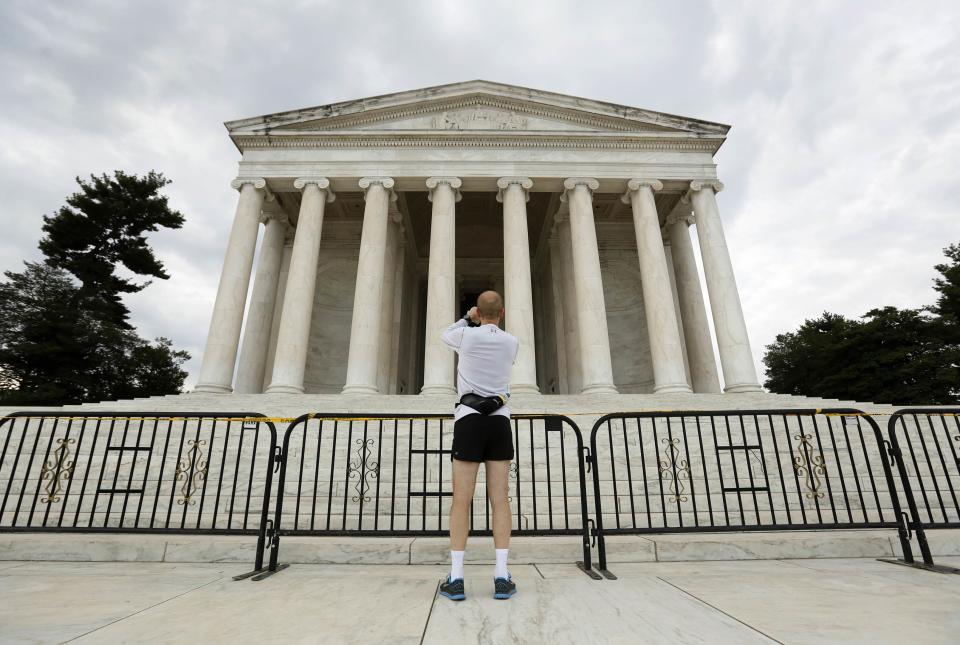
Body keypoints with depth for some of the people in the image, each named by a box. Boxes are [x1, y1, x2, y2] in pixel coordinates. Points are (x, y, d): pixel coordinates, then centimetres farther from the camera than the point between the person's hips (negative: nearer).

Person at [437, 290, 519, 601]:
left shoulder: (468, 336, 1)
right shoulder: (512, 343, 9)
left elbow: (446, 335, 25)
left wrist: (467, 319, 35)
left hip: (469, 420, -2)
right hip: (500, 421, 3)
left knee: (462, 500, -2)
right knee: (499, 499, 1)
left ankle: (456, 578, -2)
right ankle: (502, 577, -2)